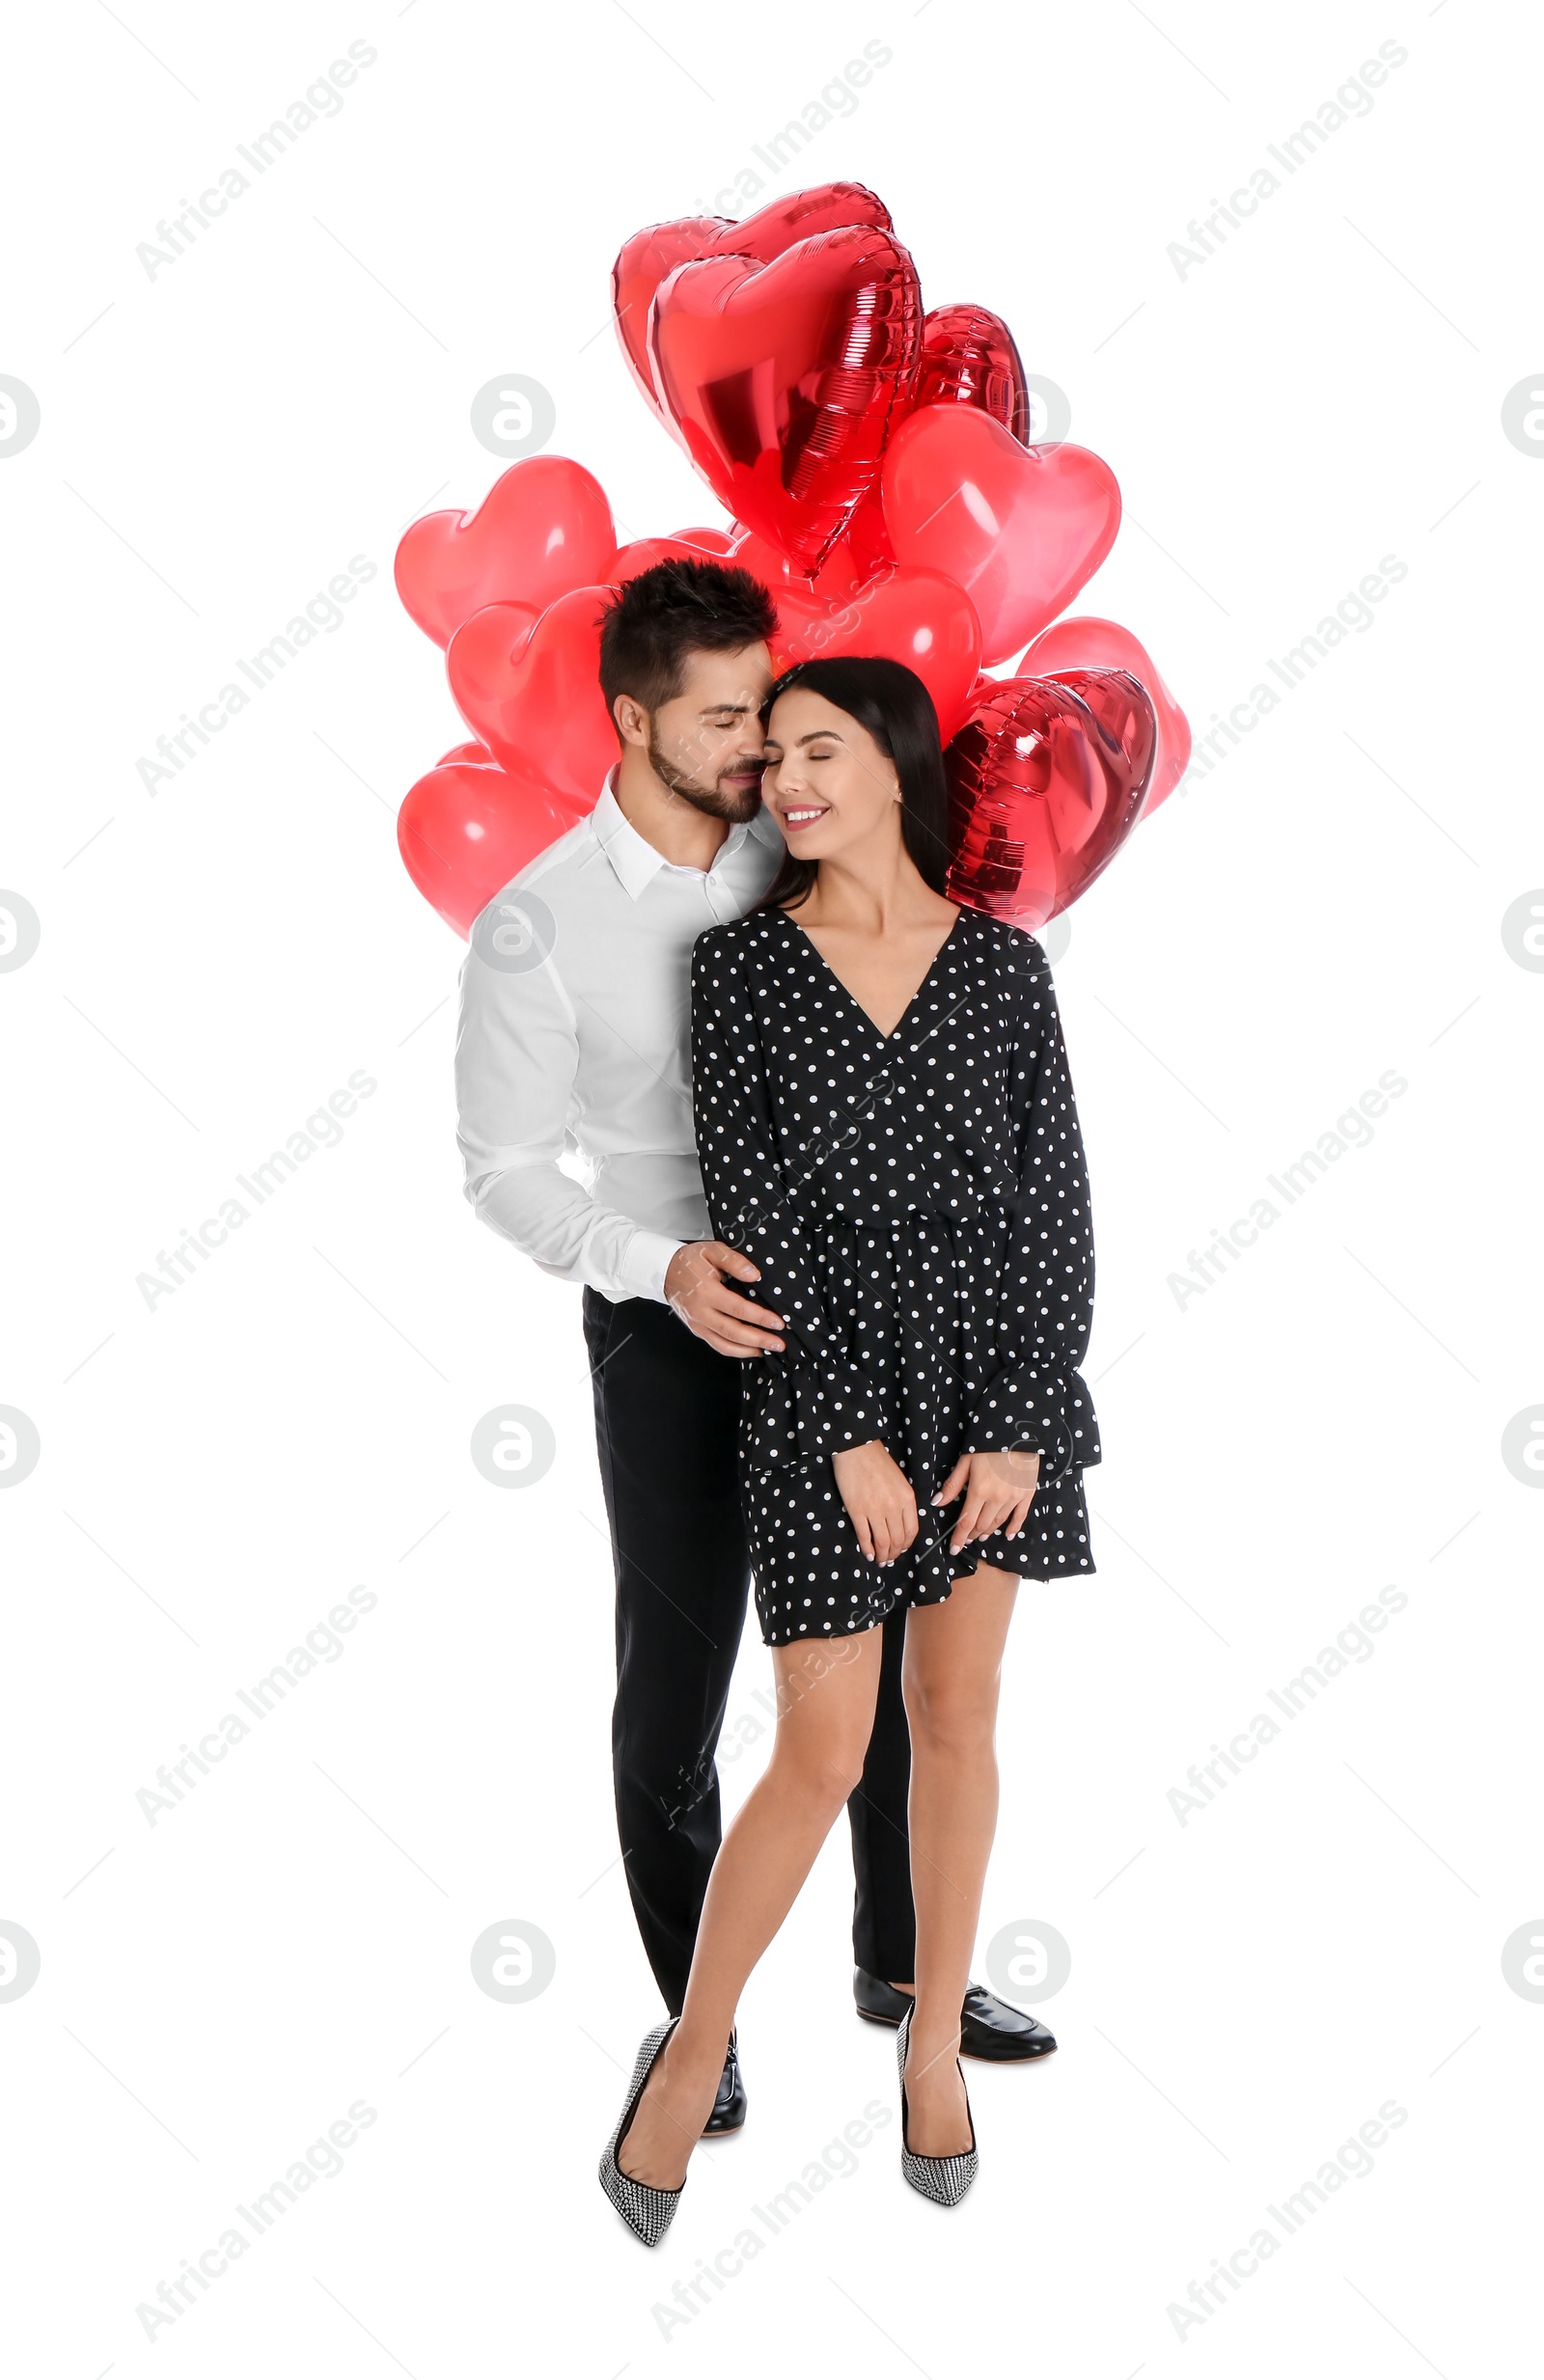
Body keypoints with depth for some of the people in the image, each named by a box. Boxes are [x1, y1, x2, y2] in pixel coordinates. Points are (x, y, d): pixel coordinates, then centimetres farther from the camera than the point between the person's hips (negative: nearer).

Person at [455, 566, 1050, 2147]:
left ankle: (901, 1962, 36)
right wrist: (660, 1269, -26)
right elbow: (503, 1166, -10)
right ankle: (694, 2014, 28)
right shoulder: (537, 927, -15)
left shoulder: (803, 859, -1)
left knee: (893, 1659, 15)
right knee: (676, 1691, 7)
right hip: (672, 1338, -4)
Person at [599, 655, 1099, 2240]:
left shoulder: (1002, 963, 0)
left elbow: (1054, 1201, -1)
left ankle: (934, 2038, 31)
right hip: (822, 1383, -2)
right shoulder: (741, 964, -5)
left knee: (957, 1717, 11)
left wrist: (1017, 1429, -8)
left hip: (995, 1374, 2)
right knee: (823, 1759, -2)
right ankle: (689, 2062, 20)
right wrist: (849, 1439, -13)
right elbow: (750, 1213, -9)